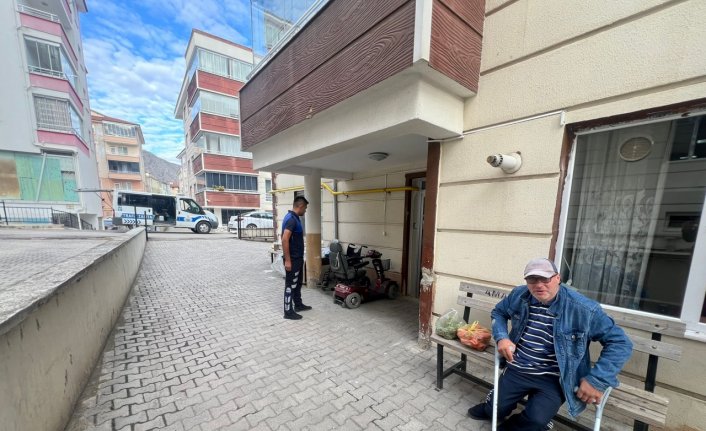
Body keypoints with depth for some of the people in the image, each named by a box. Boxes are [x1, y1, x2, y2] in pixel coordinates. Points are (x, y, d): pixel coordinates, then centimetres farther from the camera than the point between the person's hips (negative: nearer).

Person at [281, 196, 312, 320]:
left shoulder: (295, 218, 11)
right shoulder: (291, 219, -21)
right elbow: (284, 240, -27)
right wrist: (287, 260, -25)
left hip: (298, 258, 10)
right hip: (292, 259, -10)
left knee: (298, 283, 21)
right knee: (290, 285, 2)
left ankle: (298, 305, 35)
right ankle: (288, 312, 14)